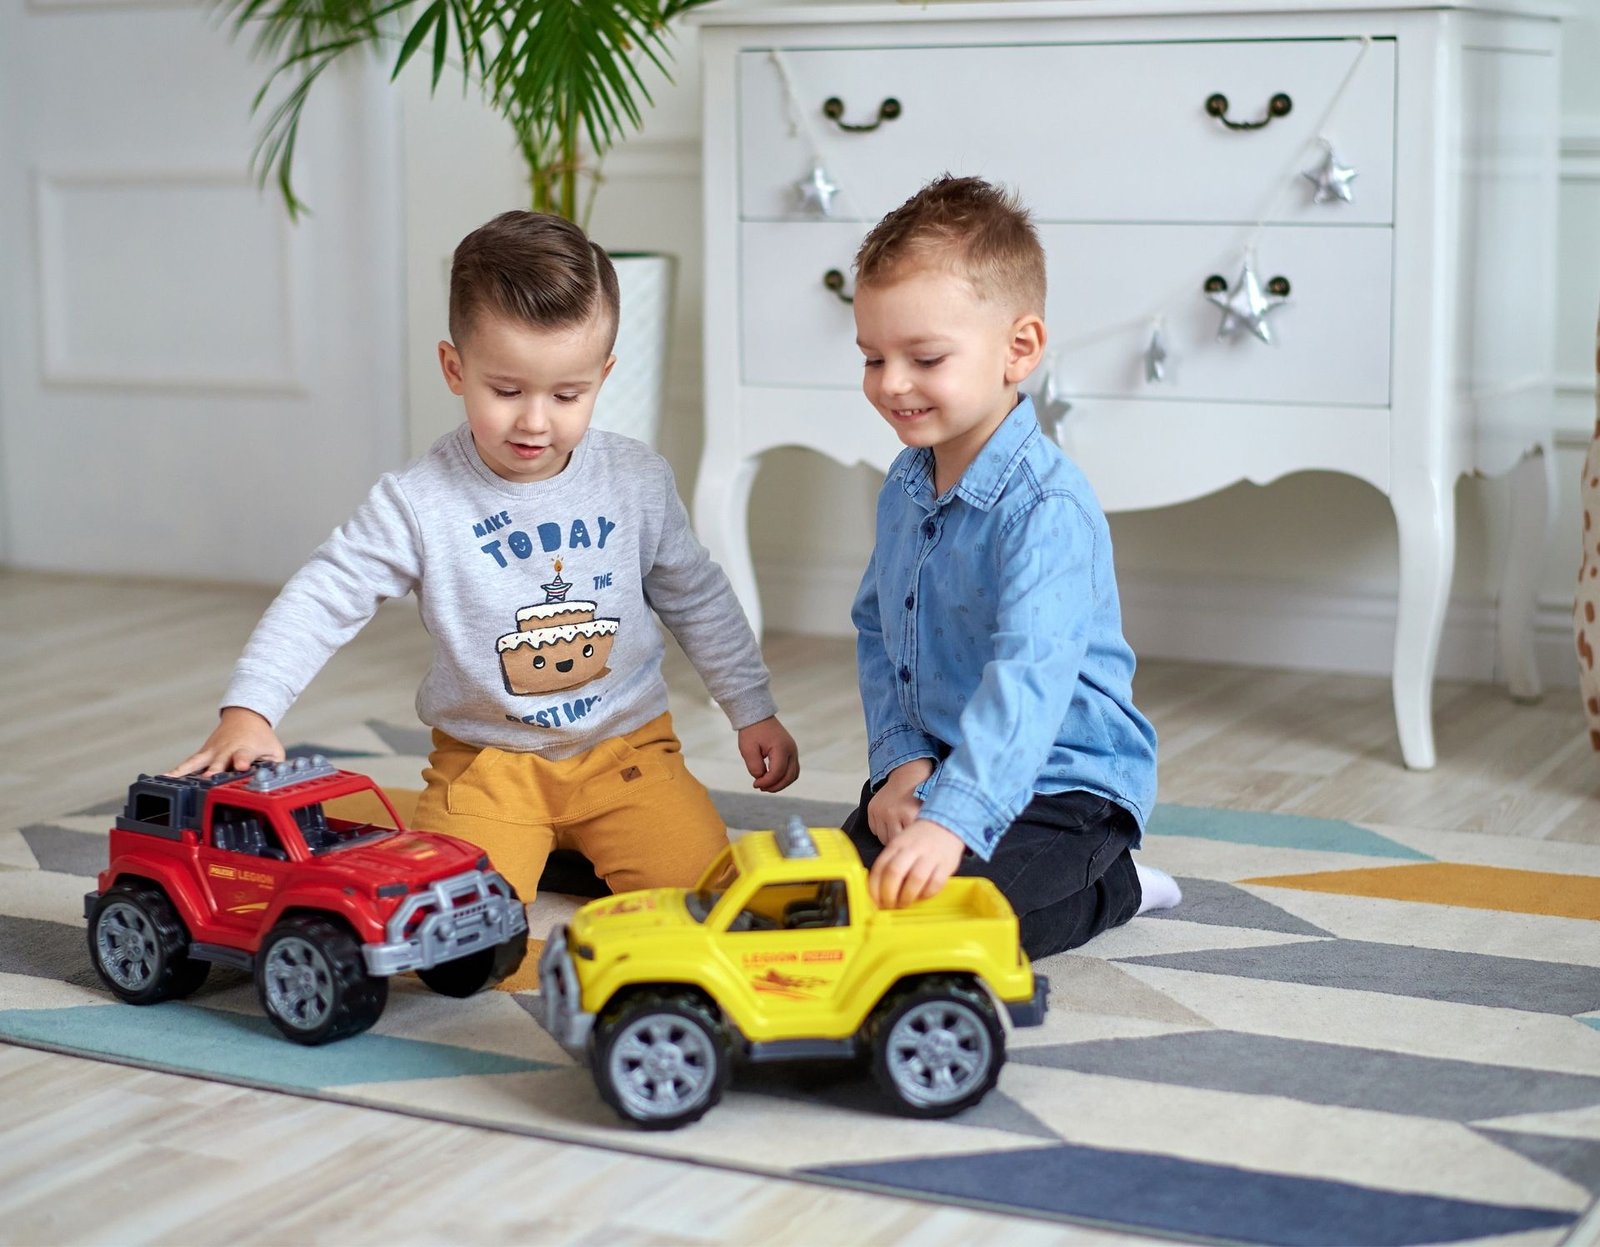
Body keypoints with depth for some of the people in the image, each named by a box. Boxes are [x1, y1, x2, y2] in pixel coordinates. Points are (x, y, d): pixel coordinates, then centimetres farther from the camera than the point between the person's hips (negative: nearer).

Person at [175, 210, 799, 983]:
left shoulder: (637, 482, -3)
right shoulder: (420, 504, -13)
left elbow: (697, 601, 9)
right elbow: (323, 599, -12)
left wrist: (753, 713, 11)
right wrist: (249, 712, -24)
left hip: (627, 745, 2)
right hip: (487, 759, -2)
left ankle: (580, 845, 16)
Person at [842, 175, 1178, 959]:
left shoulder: (1046, 511, -26)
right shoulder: (906, 484, 4)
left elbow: (1029, 680, -38)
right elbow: (874, 629, 11)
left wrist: (951, 818, -49)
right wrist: (900, 759, -5)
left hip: (1060, 782, -8)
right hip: (939, 765, 9)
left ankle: (1107, 886, 3)